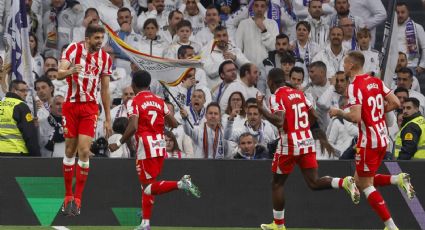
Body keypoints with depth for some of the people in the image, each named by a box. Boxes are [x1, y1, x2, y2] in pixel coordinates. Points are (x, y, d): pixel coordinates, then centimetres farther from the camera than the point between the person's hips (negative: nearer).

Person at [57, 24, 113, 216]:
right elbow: (59, 74, -17)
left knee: (84, 151, -10)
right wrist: (70, 71, -41)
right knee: (70, 150, 4)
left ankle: (77, 199, -6)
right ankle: (68, 197, 15)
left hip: (90, 108, 1)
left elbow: (105, 89, 11)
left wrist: (108, 118, 10)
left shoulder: (105, 58, 4)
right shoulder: (73, 49, -5)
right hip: (71, 105, -1)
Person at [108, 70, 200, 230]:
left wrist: (119, 144, -10)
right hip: (160, 145, 7)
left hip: (145, 148, -7)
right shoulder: (159, 101, 10)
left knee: (148, 186, -4)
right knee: (146, 185, 14)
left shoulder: (134, 103, -7)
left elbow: (133, 127, -20)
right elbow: (174, 124, 12)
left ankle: (180, 184, -25)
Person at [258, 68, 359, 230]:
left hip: (289, 145, -6)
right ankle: (344, 182, -19)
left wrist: (261, 108, -16)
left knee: (277, 183, 10)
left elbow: (279, 122, -23)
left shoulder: (276, 97, -9)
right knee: (314, 183, 6)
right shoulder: (299, 93, 13)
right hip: (308, 142, 6)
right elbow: (313, 116, 15)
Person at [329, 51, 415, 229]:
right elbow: (395, 103, 6)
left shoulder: (354, 86, -16)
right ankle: (398, 179, 1)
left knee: (365, 185, 1)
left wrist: (339, 113, -6)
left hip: (368, 140, -8)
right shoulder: (376, 81, 8)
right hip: (383, 138, 8)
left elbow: (355, 117, -24)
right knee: (360, 181, 19)